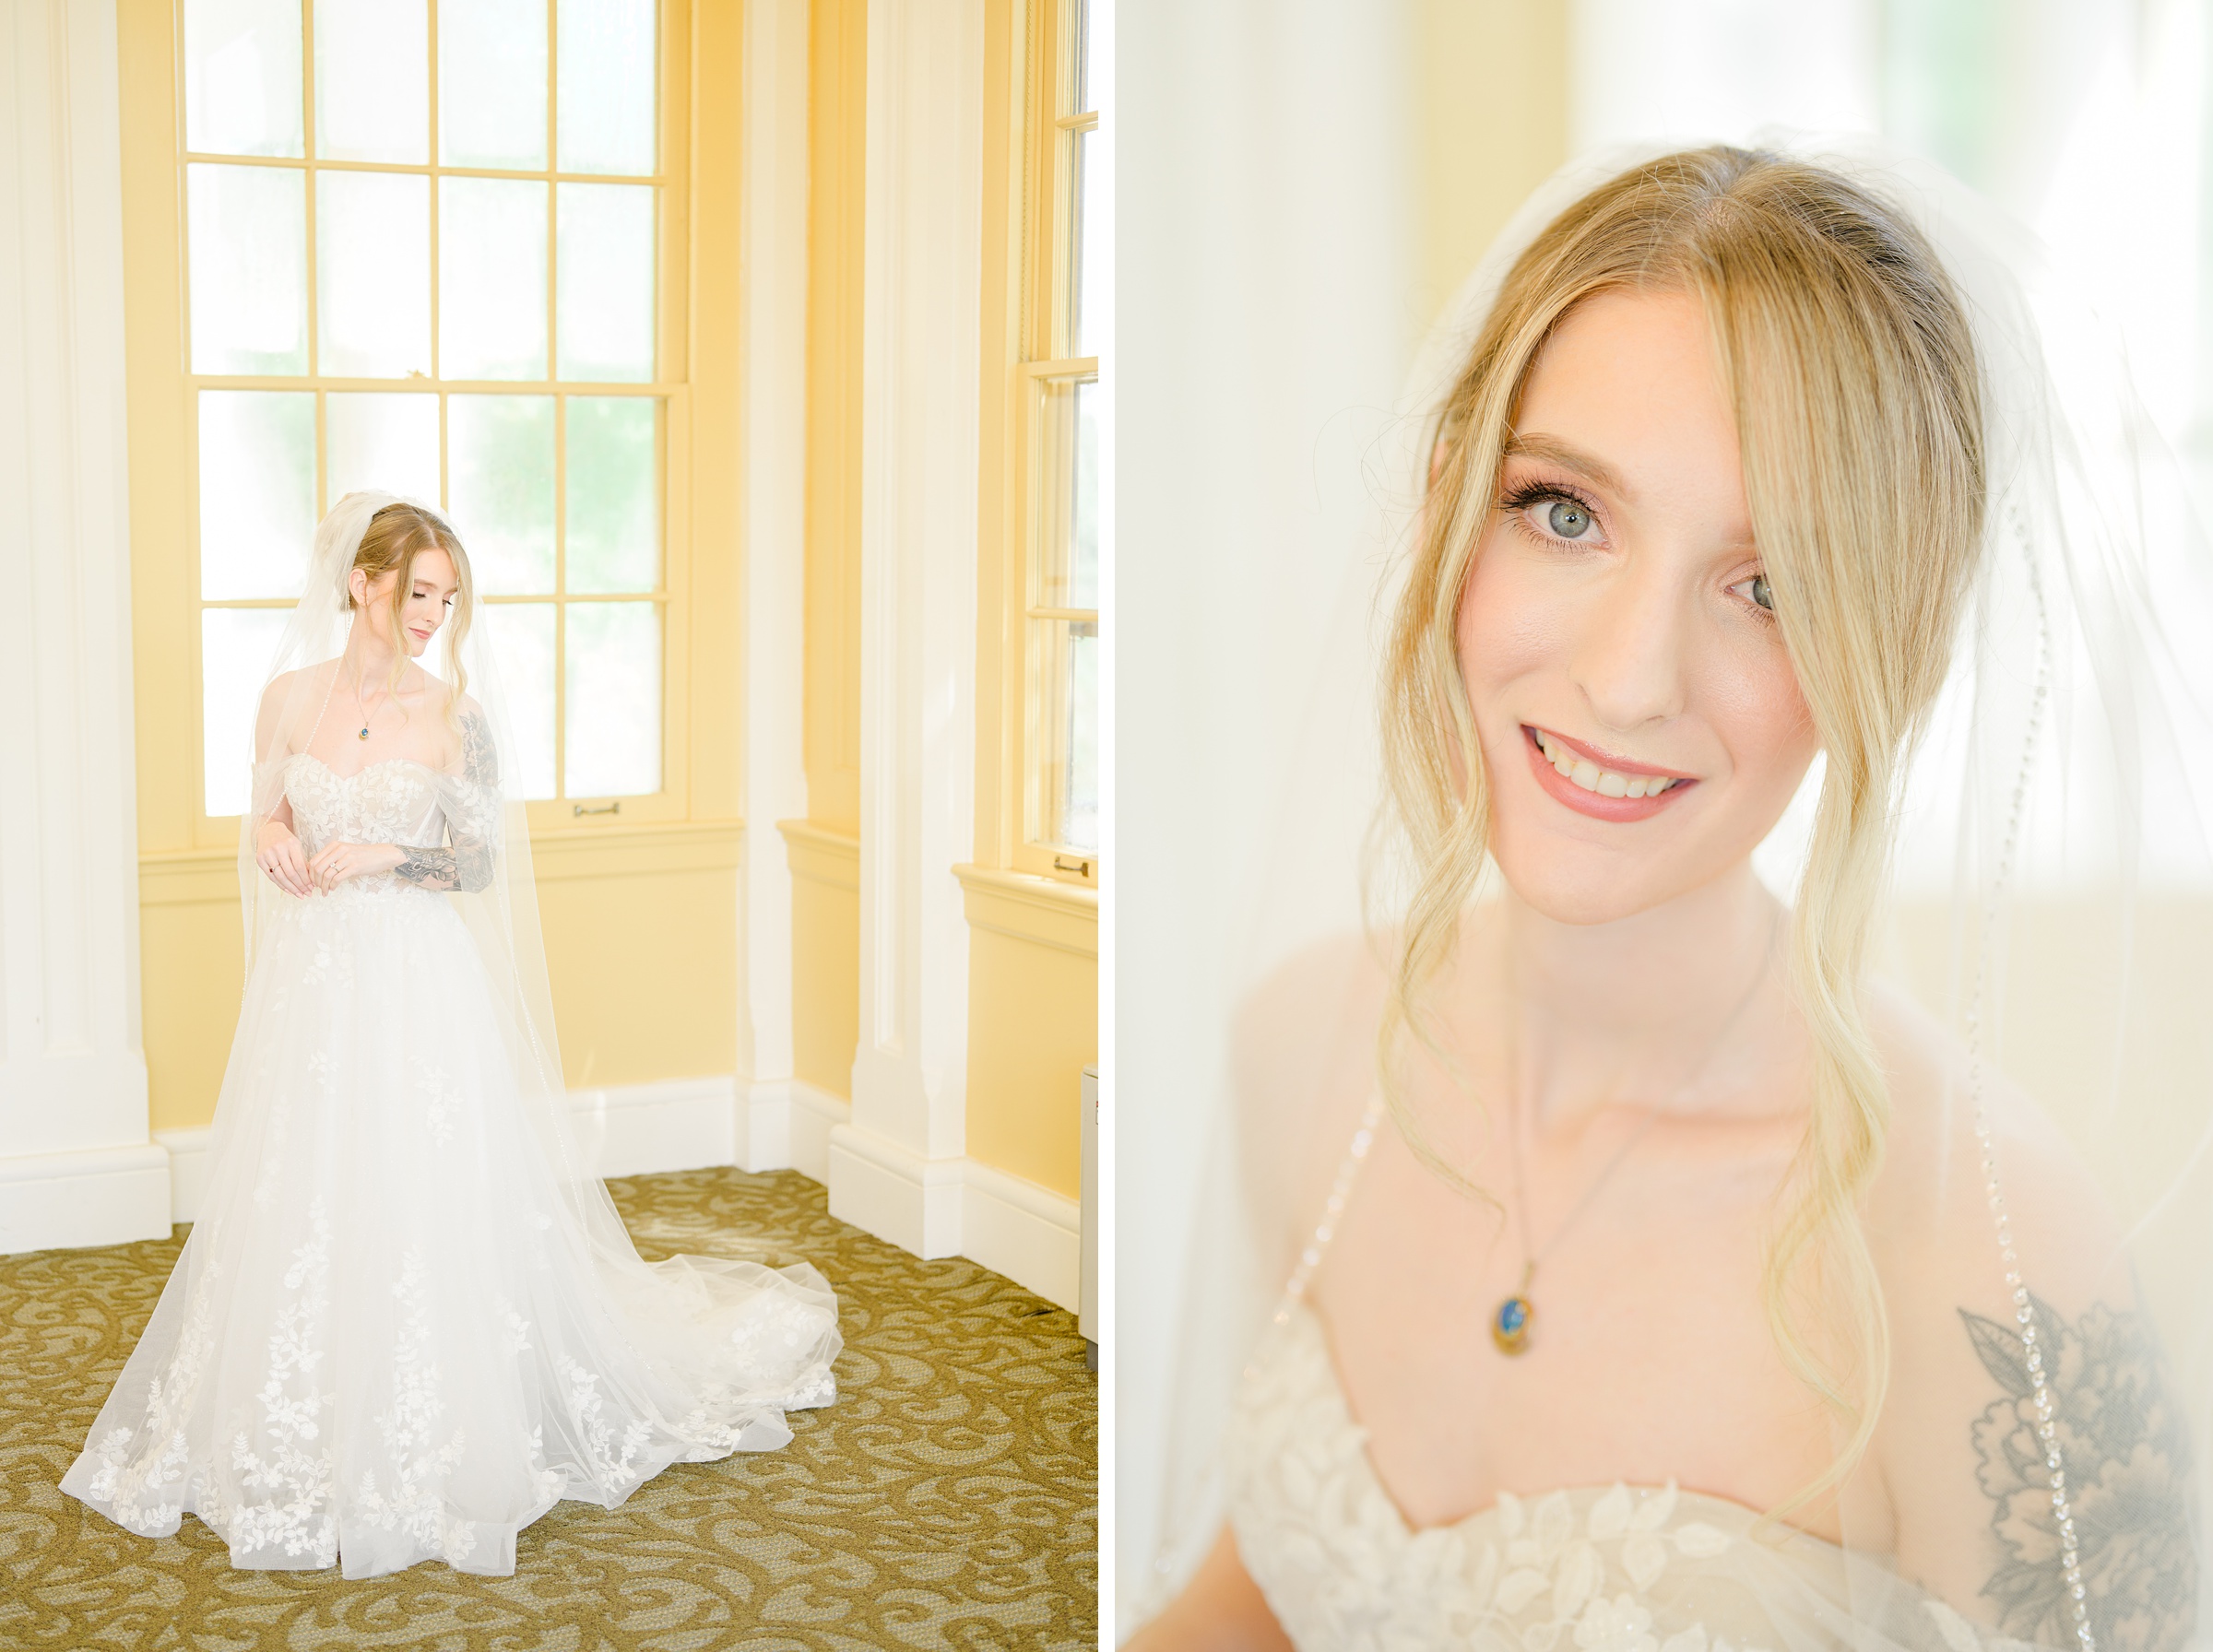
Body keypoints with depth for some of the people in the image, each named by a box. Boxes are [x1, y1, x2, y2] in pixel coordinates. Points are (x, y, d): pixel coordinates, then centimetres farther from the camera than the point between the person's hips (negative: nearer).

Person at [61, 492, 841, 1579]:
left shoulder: (455, 713, -3)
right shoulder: (291, 698, 4)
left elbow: (482, 861, -1)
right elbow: (266, 819, 15)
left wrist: (380, 856, -14)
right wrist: (272, 834, -6)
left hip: (418, 985, -3)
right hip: (312, 986, 3)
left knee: (424, 1208, -1)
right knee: (300, 1211, 7)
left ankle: (431, 1456, 15)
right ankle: (306, 1444, 23)